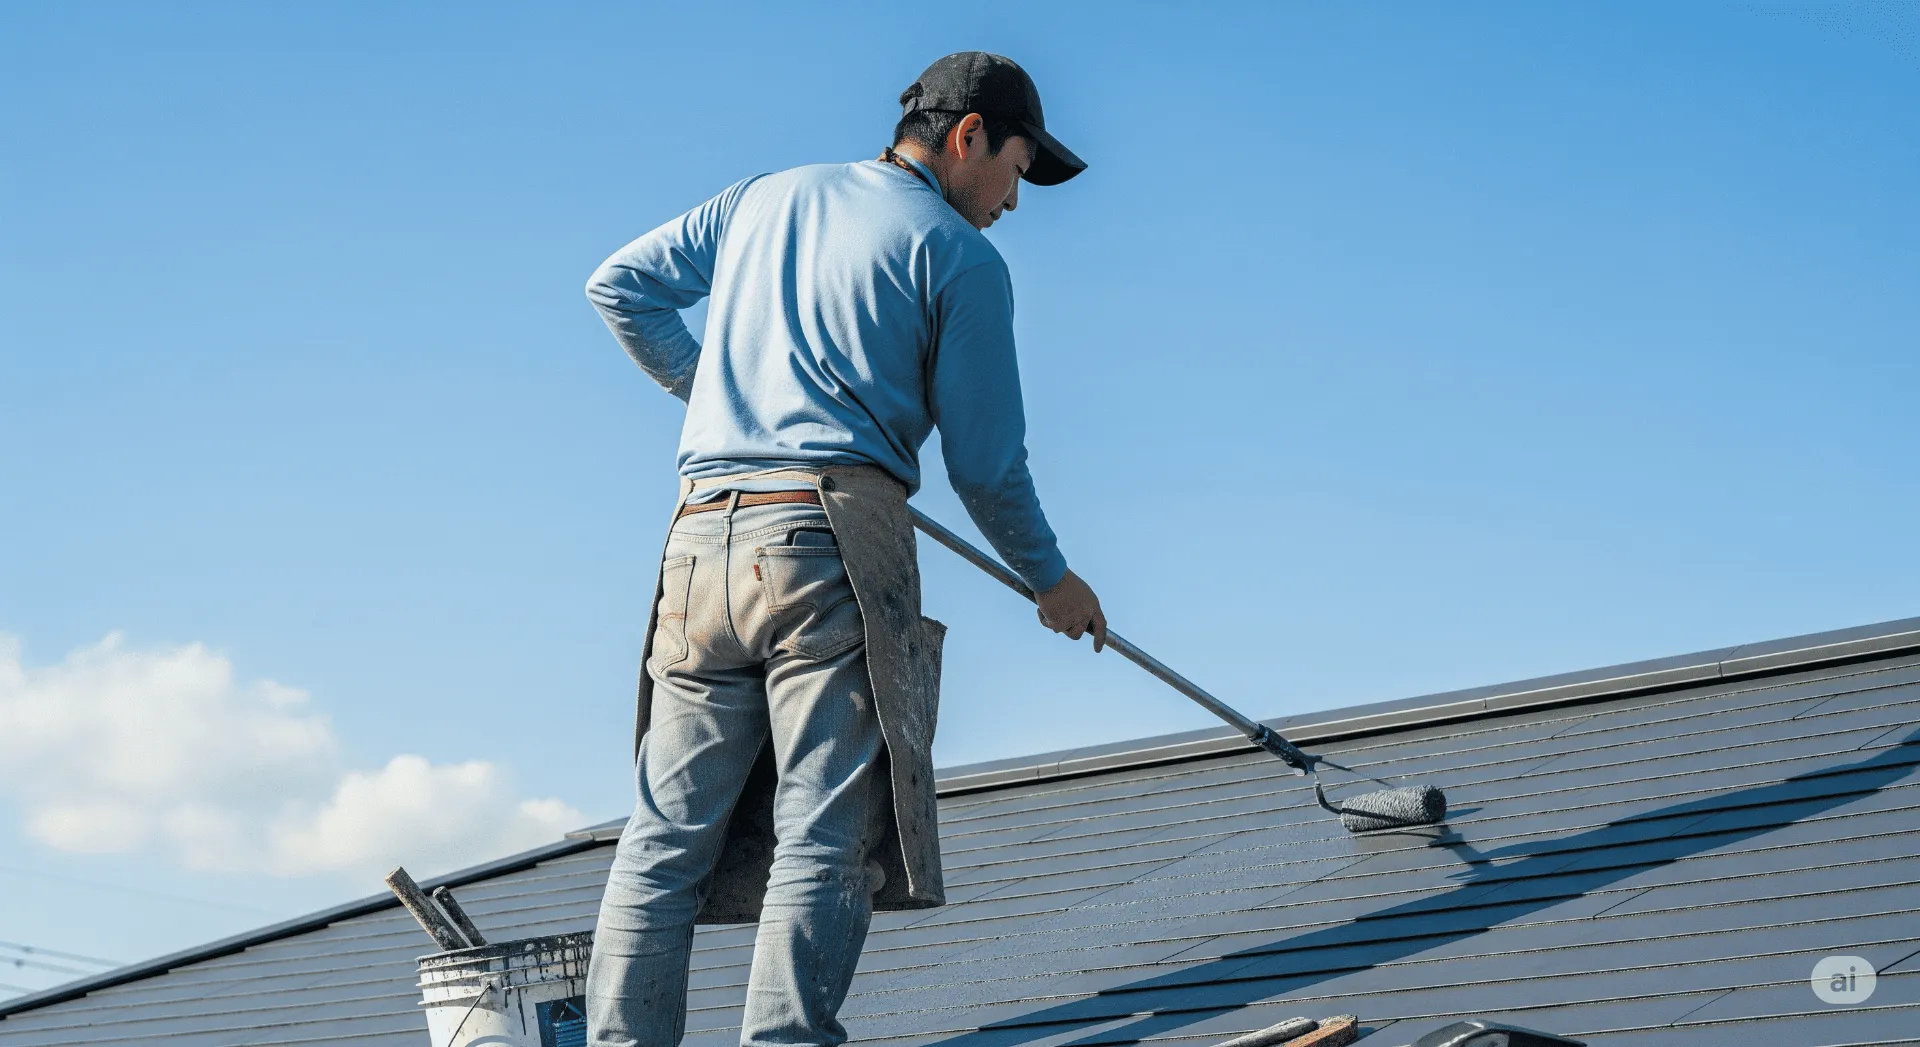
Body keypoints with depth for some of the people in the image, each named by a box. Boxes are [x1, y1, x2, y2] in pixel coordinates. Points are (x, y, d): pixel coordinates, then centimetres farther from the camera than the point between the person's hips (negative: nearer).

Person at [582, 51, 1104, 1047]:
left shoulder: (765, 199, 21)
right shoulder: (960, 257, 5)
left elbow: (619, 287, 22)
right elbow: (985, 462, 4)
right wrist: (1052, 578, 19)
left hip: (703, 540, 6)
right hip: (835, 535, -5)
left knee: (665, 839, 6)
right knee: (826, 841, -7)